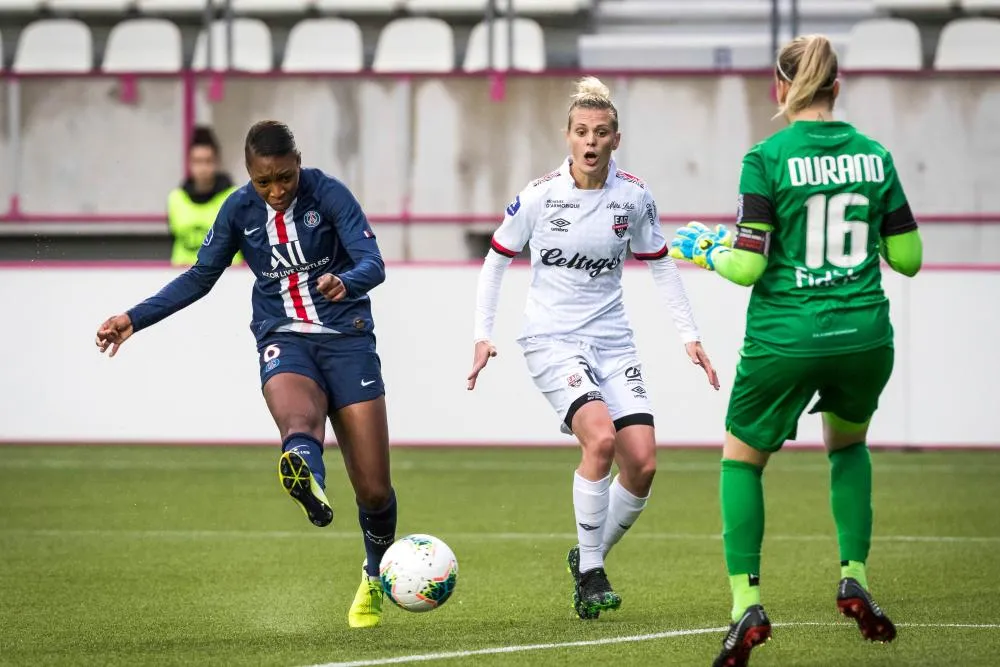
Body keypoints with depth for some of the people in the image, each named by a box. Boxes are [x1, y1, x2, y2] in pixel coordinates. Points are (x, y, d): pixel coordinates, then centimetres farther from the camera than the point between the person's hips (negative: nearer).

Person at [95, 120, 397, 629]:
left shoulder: (329, 194, -9)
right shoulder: (239, 210, 0)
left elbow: (373, 264, -18)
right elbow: (200, 277, 12)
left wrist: (346, 282, -42)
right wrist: (135, 319, 5)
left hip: (346, 338, -1)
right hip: (283, 339, 1)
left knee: (374, 489, -1)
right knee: (299, 419, -38)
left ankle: (375, 578, 27)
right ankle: (308, 485, -72)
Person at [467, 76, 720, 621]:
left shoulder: (633, 197, 0)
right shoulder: (539, 196, -8)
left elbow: (661, 265, 14)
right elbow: (496, 261, 4)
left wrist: (689, 336, 10)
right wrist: (483, 336, -3)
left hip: (612, 341, 4)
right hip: (552, 341, -4)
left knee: (642, 462, -10)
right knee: (601, 436, -27)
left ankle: (588, 558, 15)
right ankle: (590, 572, -13)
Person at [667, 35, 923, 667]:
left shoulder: (767, 157, -9)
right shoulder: (874, 154, 3)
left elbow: (748, 265, -12)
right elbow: (908, 258, 6)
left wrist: (703, 249, 8)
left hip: (784, 341, -3)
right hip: (865, 336, 3)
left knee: (742, 458, 17)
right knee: (849, 444, 31)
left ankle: (747, 601, 1)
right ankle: (855, 578, 15)